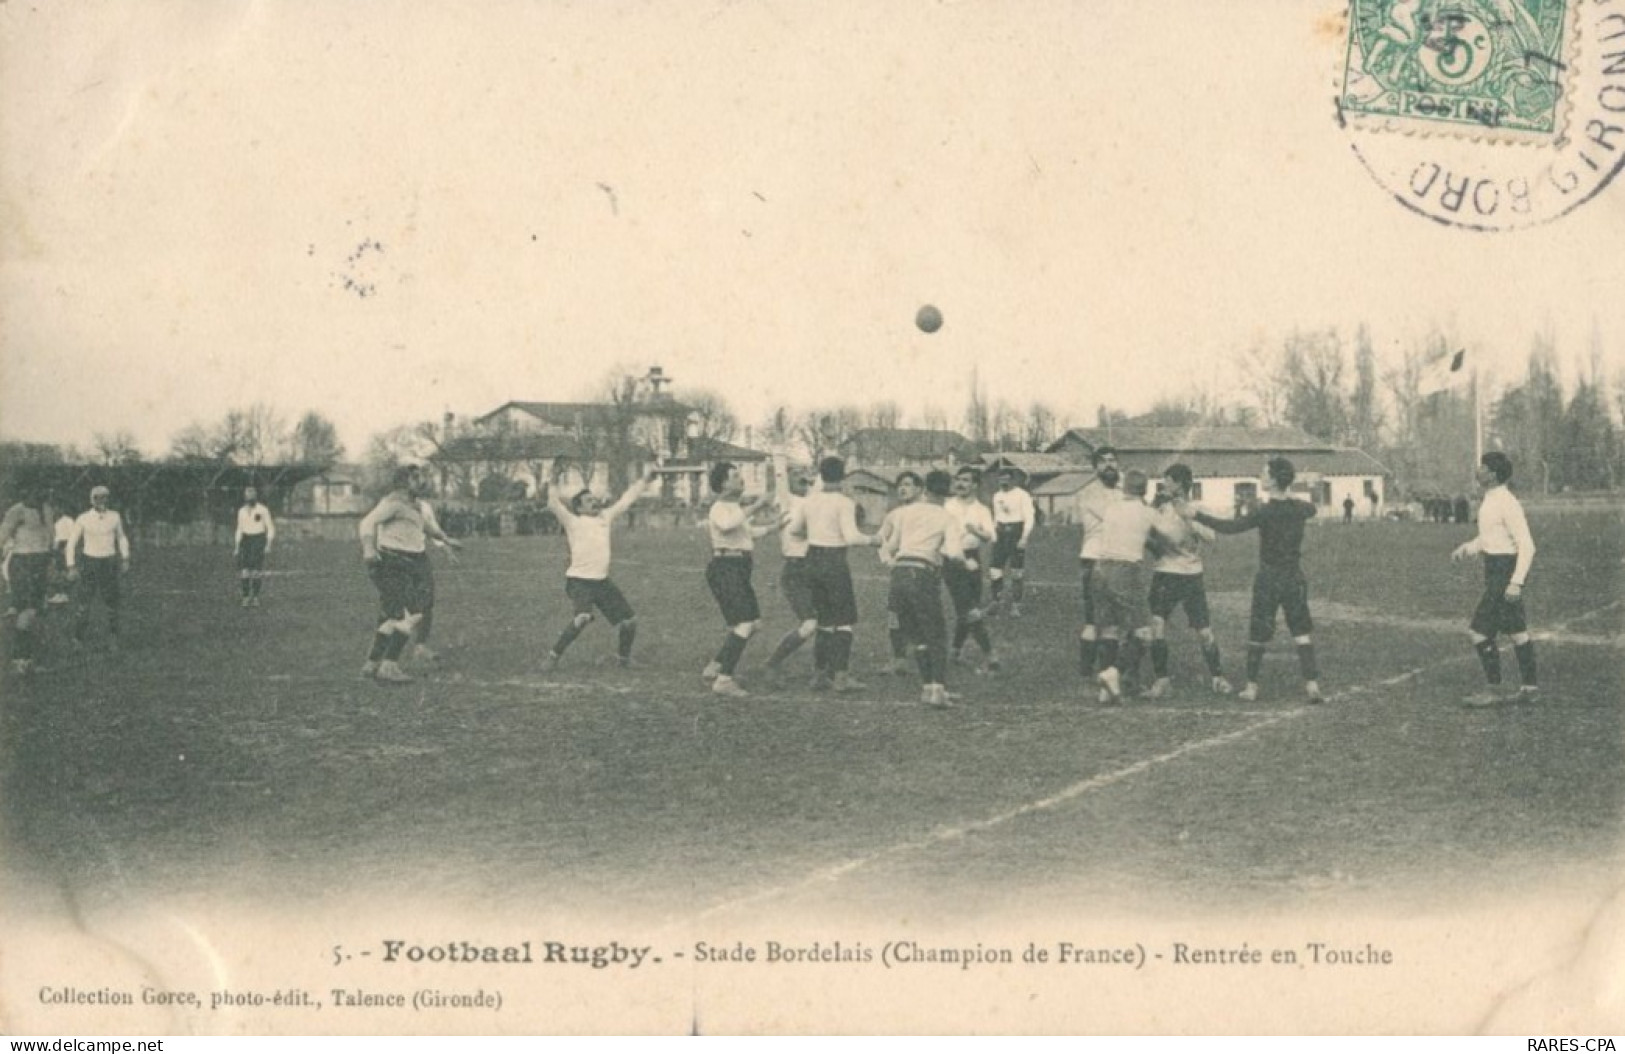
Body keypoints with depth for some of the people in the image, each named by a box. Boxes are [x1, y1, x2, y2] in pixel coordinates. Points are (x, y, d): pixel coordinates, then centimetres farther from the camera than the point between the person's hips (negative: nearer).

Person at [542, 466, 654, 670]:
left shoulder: (605, 517, 13)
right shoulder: (573, 522, -3)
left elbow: (626, 500, 18)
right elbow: (553, 505, -16)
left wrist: (645, 480, 20)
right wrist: (554, 484, -14)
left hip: (602, 581, 7)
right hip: (579, 580, -7)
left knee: (629, 620, 6)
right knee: (583, 618, -30)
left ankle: (624, 657, 31)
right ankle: (553, 656, -14)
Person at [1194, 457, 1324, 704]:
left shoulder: (1265, 512, -16)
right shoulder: (1300, 509, -1)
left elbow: (1232, 527, -24)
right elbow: (1312, 508, 24)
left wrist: (1197, 516, -22)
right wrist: (1289, 493, 33)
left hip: (1268, 580, -3)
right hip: (1294, 579, 3)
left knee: (1258, 635, 7)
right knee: (1302, 633, 7)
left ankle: (1251, 686, 13)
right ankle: (1312, 684, -1)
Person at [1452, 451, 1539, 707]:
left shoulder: (1507, 504, -19)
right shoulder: (1490, 501, 10)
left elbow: (1527, 545, -20)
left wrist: (1516, 583, -24)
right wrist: (1467, 549, 4)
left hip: (1506, 571, -10)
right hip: (1495, 570, 10)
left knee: (1480, 630, -8)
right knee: (1516, 631, 14)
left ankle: (1493, 690, -2)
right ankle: (1530, 687, 20)